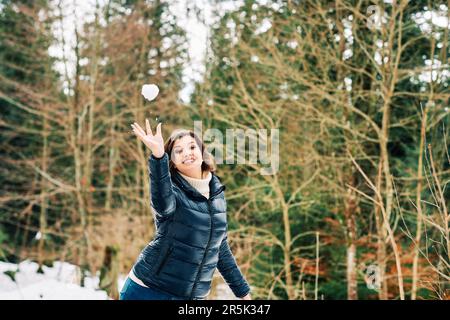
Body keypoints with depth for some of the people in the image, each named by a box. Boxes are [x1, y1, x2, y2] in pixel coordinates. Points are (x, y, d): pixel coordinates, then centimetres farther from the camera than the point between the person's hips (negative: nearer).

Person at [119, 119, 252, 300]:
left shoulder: (217, 192, 6)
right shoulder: (172, 189, -11)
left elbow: (220, 248, 15)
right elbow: (163, 204, -36)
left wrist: (243, 291, 16)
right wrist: (158, 155, -50)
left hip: (193, 295, 5)